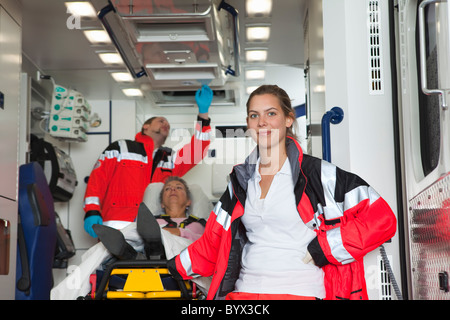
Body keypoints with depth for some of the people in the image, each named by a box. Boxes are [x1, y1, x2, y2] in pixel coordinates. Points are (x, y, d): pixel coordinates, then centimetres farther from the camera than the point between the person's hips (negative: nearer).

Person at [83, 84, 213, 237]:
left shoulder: (171, 160, 27)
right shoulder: (121, 148, 18)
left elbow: (197, 151, 12)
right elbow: (97, 178, 9)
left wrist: (203, 112, 7)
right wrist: (92, 211, -6)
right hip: (117, 223, -3)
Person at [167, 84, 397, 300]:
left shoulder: (318, 174, -2)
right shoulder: (241, 179, 15)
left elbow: (382, 219, -6)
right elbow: (214, 241, 22)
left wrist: (323, 249, -9)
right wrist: (173, 270, 17)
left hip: (300, 292, -3)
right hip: (243, 290, 4)